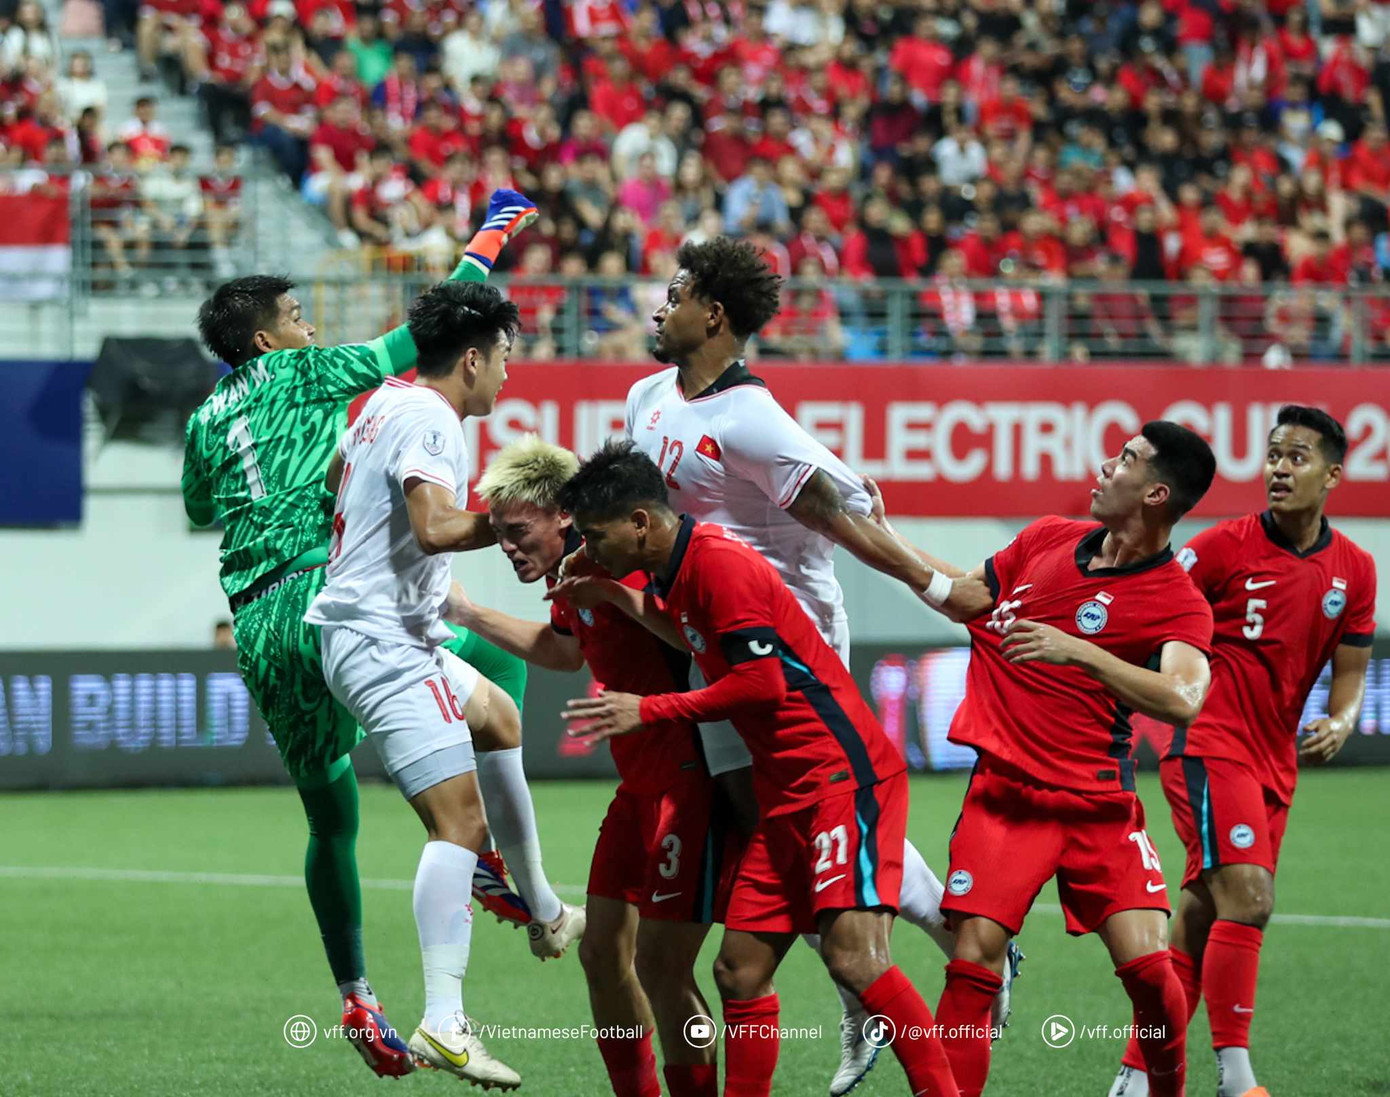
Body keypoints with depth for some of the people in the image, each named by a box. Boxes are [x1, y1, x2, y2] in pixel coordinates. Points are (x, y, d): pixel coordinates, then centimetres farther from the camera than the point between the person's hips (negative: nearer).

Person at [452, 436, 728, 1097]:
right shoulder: (571, 577, 10)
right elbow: (562, 649, 33)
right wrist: (464, 612, 36)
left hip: (691, 783, -10)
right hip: (642, 785, 10)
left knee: (660, 964, -11)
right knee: (603, 951, 10)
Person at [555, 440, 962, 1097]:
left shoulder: (718, 561, -13)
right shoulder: (678, 570, 15)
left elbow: (761, 682, -17)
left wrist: (648, 711, -8)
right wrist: (622, 600, 24)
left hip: (845, 773, -10)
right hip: (788, 792, 10)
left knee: (852, 955, -21)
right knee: (740, 969, 5)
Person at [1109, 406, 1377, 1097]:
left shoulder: (1354, 570, 7)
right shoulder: (1226, 546, -7)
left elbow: (1350, 670, 14)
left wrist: (1338, 723, -5)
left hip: (1275, 766, 6)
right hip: (1211, 747, -6)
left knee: (1200, 920, 8)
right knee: (1246, 898, -20)